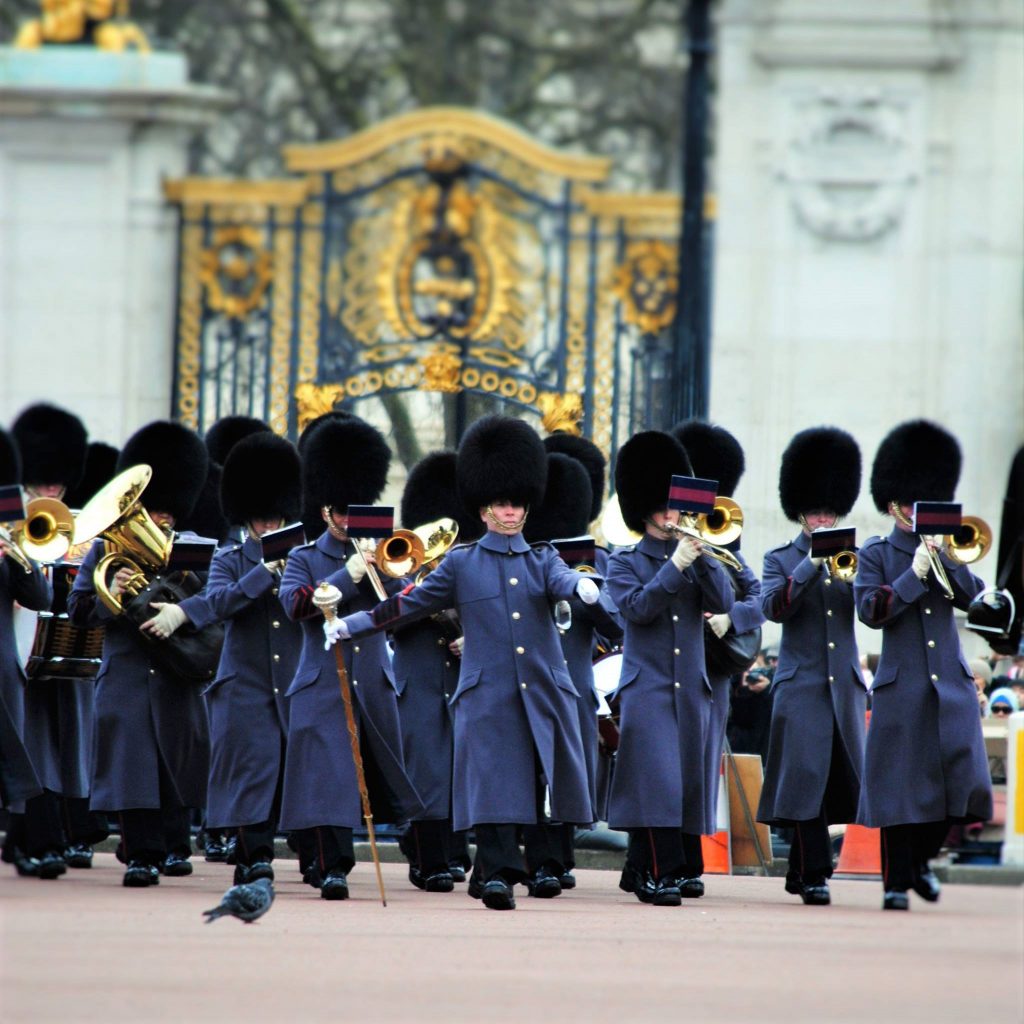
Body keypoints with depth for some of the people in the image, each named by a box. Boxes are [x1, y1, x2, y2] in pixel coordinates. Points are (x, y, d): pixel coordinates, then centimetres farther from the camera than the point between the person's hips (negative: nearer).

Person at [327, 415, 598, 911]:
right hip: (488, 696, -2)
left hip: (543, 693, 2)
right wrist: (352, 624, 3)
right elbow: (411, 603, 9)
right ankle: (497, 875, -11)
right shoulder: (461, 563, 8)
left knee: (546, 784, 4)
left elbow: (562, 581, -11)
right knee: (495, 784, -11)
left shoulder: (542, 559, 11)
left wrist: (581, 585, -36)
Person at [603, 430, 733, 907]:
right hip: (647, 687, -5)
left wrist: (703, 556, -13)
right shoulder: (625, 562, 2)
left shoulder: (695, 558, 12)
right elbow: (637, 607, -14)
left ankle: (640, 870, 17)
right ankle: (661, 873, -17)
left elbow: (722, 603, -2)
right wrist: (675, 565, -19)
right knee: (657, 777, -14)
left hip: (691, 688, 5)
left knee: (685, 781, 6)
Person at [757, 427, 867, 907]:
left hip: (846, 686, 4)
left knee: (842, 782, 5)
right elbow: (773, 607, -13)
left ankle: (799, 872, 19)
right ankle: (814, 875, -6)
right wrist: (812, 563, -19)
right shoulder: (781, 560, 4)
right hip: (801, 686, -4)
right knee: (807, 778, -9)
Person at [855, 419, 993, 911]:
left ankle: (922, 856, 19)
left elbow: (972, 596, 2)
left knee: (964, 781, -4)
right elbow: (871, 610, -9)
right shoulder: (875, 554, 3)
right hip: (902, 687, -3)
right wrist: (915, 573, -15)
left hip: (952, 685, 3)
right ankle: (897, 880, 6)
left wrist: (945, 557, -11)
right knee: (902, 785, -3)